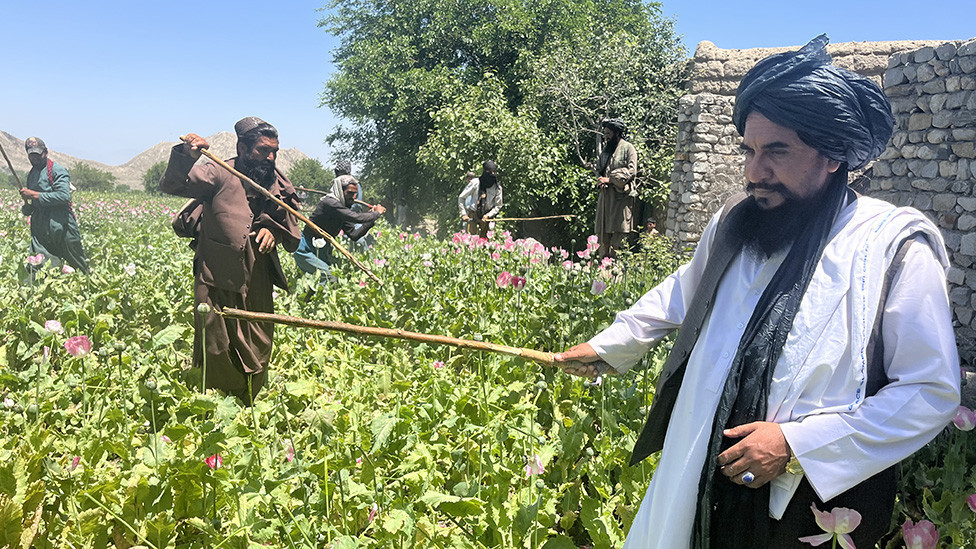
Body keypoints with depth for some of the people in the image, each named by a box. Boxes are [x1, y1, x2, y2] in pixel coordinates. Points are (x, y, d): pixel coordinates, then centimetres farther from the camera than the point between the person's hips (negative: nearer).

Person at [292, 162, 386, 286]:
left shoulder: (343, 208, 8)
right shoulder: (330, 203, -21)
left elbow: (354, 235, 5)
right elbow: (357, 218, -30)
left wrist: (371, 220, -4)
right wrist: (377, 213, -13)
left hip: (322, 251, 9)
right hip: (306, 252, -9)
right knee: (329, 277, -21)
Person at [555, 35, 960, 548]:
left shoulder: (895, 246, -14)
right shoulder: (733, 225, 1)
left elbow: (931, 392, -14)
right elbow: (682, 294, 19)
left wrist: (798, 444, -20)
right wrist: (605, 348, 25)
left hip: (819, 500, -4)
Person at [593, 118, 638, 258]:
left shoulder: (628, 148, -3)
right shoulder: (605, 149, 18)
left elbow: (631, 171, -11)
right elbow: (598, 169, 23)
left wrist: (610, 179, -14)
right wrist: (600, 180, 0)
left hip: (622, 195, -6)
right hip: (606, 195, 6)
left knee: (619, 231, -5)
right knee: (603, 230, 5)